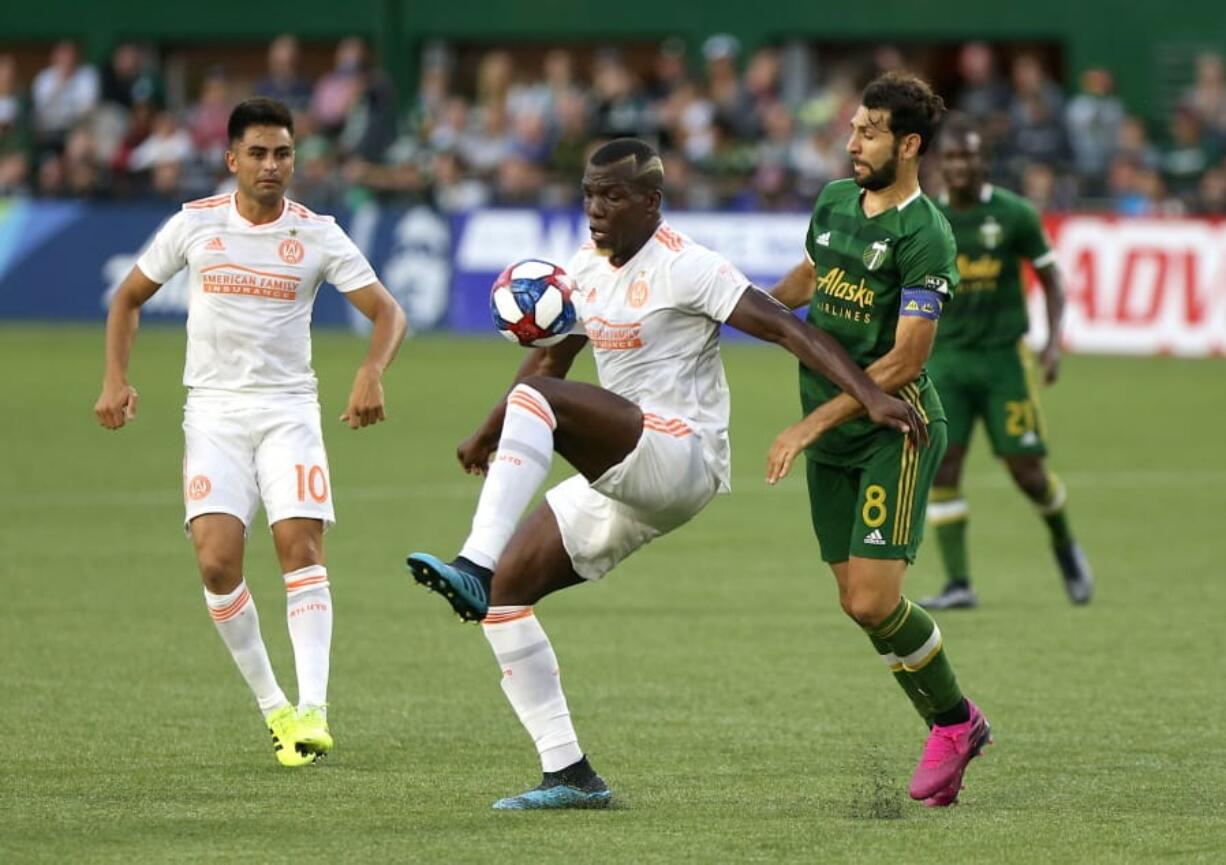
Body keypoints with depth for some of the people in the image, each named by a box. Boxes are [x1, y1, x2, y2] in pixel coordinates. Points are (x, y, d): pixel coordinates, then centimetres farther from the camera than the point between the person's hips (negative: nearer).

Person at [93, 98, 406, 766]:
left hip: (289, 410, 0)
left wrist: (371, 374, -21)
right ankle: (271, 705, 2)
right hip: (213, 410, 1)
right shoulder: (195, 225, 1)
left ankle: (311, 710, -21)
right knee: (217, 561, -13)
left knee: (301, 548, -16)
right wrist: (115, 379, 0)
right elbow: (129, 297, 13)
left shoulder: (317, 235, -1)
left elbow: (387, 313, -1)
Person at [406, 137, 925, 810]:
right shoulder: (586, 269, 13)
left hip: (684, 457, -8)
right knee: (507, 590, -1)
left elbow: (786, 328, -18)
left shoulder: (683, 268, -11)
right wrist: (488, 436, 33)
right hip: (624, 480, 8)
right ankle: (568, 773, -1)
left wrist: (871, 396, -28)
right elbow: (552, 355, 29)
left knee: (535, 398, -29)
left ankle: (475, 564, -40)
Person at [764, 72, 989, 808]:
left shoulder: (925, 235, -17)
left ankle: (955, 720, 8)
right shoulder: (835, 202, 7)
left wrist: (811, 425, -22)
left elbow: (904, 361, -21)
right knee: (856, 603, 6)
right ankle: (953, 726, 21)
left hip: (895, 431, -7)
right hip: (830, 441, 7)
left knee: (873, 601, -15)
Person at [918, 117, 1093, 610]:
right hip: (947, 357, 2)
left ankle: (1064, 546, 28)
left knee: (1026, 469, -2)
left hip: (1004, 356, -2)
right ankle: (958, 584, -5)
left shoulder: (1014, 214, -4)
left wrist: (1054, 342, -8)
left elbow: (1050, 278, 3)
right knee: (942, 466, -10)